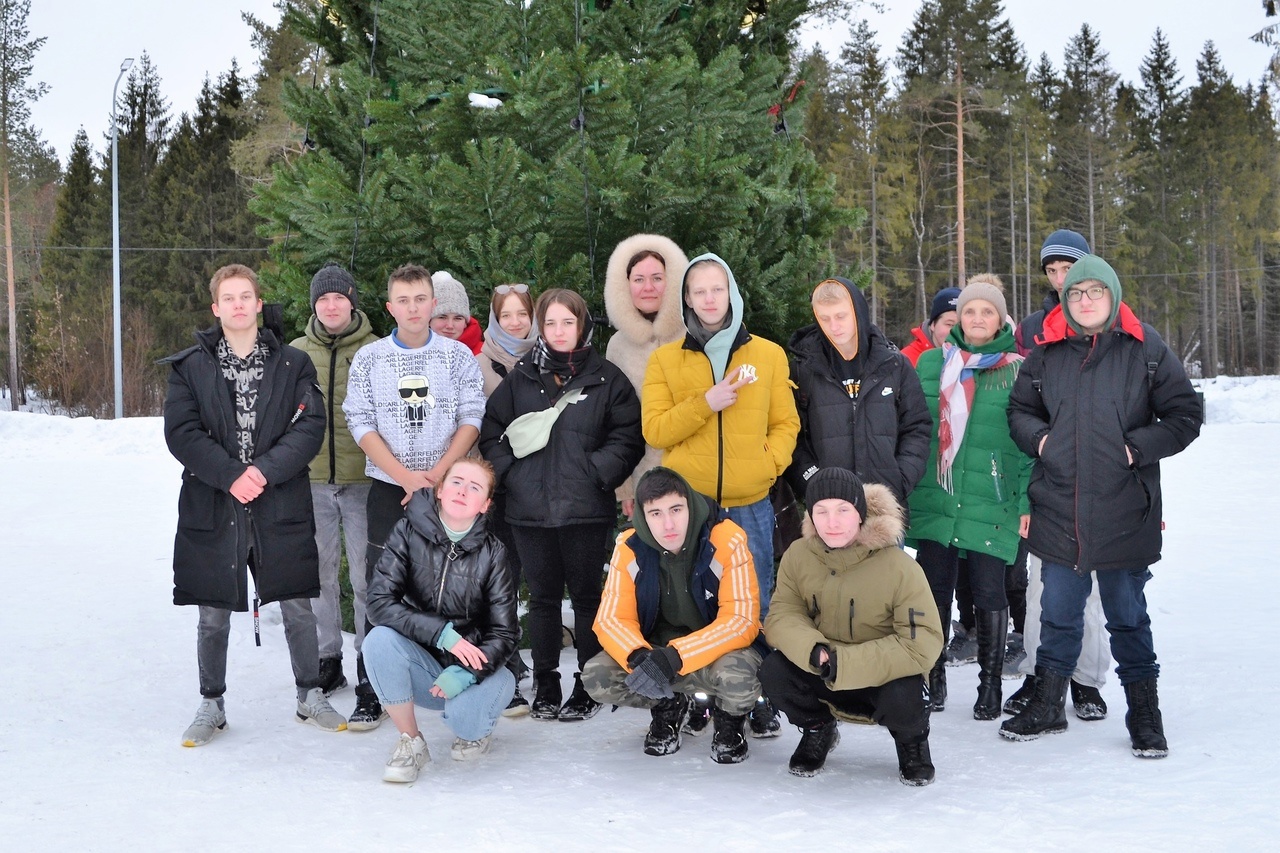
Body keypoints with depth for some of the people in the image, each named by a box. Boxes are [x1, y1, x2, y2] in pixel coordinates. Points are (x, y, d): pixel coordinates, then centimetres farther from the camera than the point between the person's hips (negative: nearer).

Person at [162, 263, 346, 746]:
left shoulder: (292, 365, 5)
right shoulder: (190, 367, 4)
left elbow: (310, 428, -4)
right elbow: (180, 432, -5)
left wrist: (264, 470, -17)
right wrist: (230, 475, -16)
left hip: (281, 508, 0)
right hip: (211, 508, 0)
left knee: (298, 608, 6)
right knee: (213, 616, 9)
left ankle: (310, 697, 23)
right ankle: (211, 706, 24)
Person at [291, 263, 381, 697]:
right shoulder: (296, 353, 9)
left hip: (363, 480, -3)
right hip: (311, 480, 3)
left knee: (366, 576, -1)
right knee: (319, 574, 9)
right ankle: (327, 658, 20)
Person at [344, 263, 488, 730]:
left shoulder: (458, 355, 5)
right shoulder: (369, 359, 5)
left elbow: (471, 417, -1)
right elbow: (361, 424, 0)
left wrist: (437, 473, -12)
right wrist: (406, 477, -10)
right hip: (388, 488, 0)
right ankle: (370, 694, 4)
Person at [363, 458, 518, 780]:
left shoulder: (492, 552, -8)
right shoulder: (408, 533, -8)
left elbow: (504, 634, -7)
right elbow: (379, 603, -17)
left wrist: (468, 674, -25)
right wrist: (443, 633, -27)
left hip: (474, 667, 0)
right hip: (420, 664, 1)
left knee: (463, 716, -31)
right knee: (379, 639, -29)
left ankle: (474, 732, 11)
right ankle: (411, 742, -8)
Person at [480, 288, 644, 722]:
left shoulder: (606, 379, 3)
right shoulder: (520, 377, 10)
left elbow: (627, 437, -1)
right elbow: (491, 431, 10)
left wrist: (596, 473, -11)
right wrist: (510, 473, -3)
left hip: (585, 510, -2)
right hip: (530, 510, 2)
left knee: (586, 596, 6)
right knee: (543, 598, 11)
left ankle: (588, 687, 16)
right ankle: (545, 686, 20)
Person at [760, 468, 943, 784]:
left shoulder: (898, 566, -21)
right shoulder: (797, 556, -9)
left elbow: (923, 643, -25)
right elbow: (782, 616, -11)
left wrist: (843, 662, -33)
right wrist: (813, 651, -35)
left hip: (884, 677, -3)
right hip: (821, 675, 3)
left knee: (902, 698, -35)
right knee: (774, 670, -24)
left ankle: (912, 740, 5)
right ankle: (817, 728, 9)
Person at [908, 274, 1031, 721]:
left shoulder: (1018, 371, 3)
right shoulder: (932, 363, 10)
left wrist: (1027, 500, -4)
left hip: (990, 503, -2)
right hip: (934, 500, 2)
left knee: (988, 592, 2)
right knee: (934, 591, 6)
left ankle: (990, 684, 16)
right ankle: (932, 679, 19)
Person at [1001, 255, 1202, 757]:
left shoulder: (1146, 350, -3)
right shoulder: (1047, 353, 5)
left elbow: (1185, 415, -1)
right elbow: (1019, 409, 17)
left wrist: (1137, 448, -12)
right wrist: (1038, 438, -2)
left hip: (1124, 515, -2)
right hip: (1058, 513, 3)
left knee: (1127, 615, 9)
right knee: (1058, 613, 14)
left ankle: (1144, 711, 23)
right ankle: (1047, 705, 29)